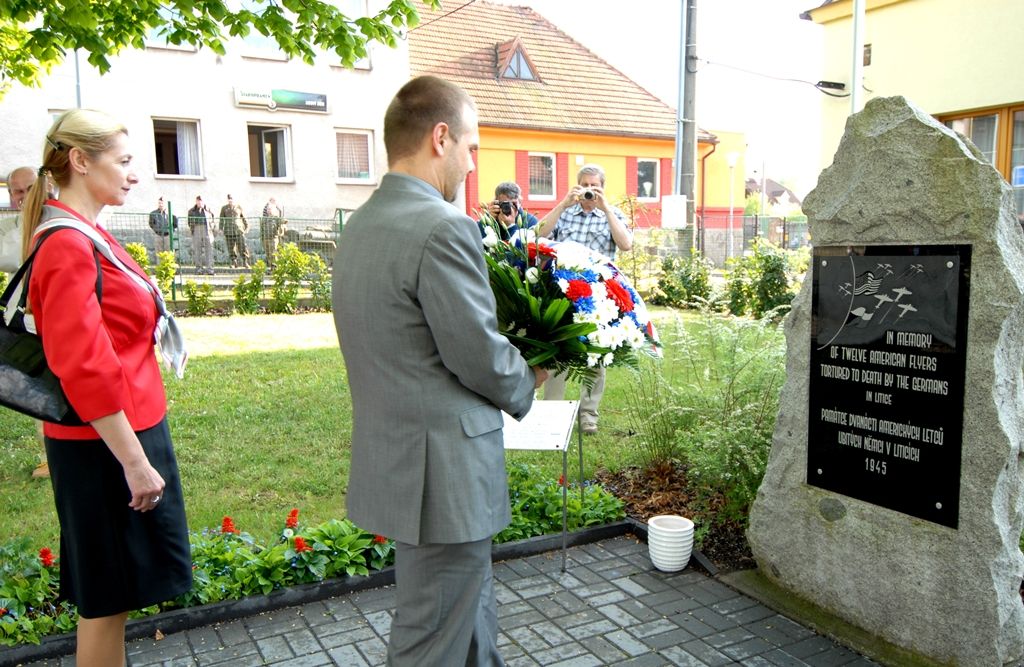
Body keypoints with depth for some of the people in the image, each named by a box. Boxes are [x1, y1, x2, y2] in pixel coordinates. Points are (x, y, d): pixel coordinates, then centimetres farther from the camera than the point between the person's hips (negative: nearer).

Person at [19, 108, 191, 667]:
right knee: (108, 597, 6)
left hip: (122, 430, 9)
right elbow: (85, 369, -24)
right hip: (107, 443, -9)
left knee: (112, 596, 21)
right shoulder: (69, 245, -19)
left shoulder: (83, 235, 11)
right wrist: (135, 463, -20)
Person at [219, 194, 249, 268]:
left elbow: (244, 218, 15)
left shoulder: (239, 207, 10)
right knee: (231, 248, 1)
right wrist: (221, 229, 2)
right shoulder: (224, 208, 11)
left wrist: (247, 226, 9)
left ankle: (245, 262, -4)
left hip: (239, 229, -1)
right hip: (228, 230, 1)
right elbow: (222, 219, 10)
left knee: (242, 247, -9)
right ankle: (233, 262, 9)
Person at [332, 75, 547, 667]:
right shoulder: (443, 227, -22)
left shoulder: (361, 225, 8)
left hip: (392, 458, 9)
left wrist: (508, 373, 11)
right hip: (442, 471, -9)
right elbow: (480, 356, -19)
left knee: (472, 612, 26)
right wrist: (528, 382, 2)